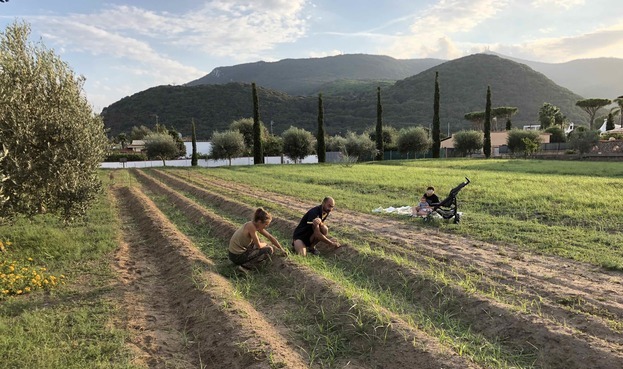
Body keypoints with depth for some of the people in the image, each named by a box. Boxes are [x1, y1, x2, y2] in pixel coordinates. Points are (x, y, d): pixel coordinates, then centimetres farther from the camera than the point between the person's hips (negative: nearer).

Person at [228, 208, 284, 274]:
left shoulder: (257, 225, 2)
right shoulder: (251, 227, -23)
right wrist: (265, 244, 6)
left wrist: (281, 249, 19)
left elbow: (270, 237, 12)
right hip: (237, 257, -9)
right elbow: (258, 246, -16)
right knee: (269, 250, -6)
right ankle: (245, 266, -11)